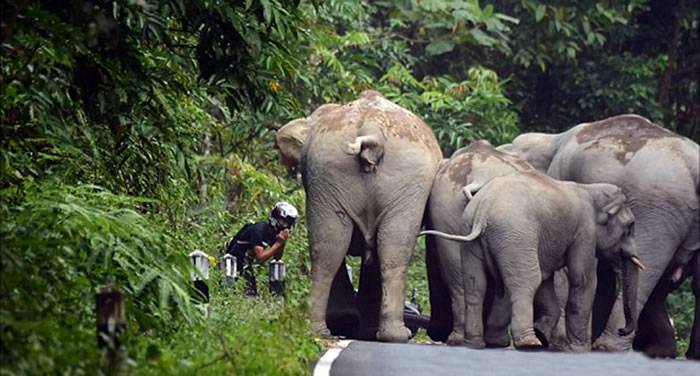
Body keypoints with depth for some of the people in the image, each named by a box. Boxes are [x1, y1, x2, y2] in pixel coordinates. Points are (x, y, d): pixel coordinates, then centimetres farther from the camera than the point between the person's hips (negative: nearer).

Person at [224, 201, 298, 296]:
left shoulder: (273, 232, 1)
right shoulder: (259, 230, -25)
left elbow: (277, 257, 5)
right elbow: (260, 258, -31)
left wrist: (283, 242, -14)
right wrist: (278, 243, -30)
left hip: (247, 263, 9)